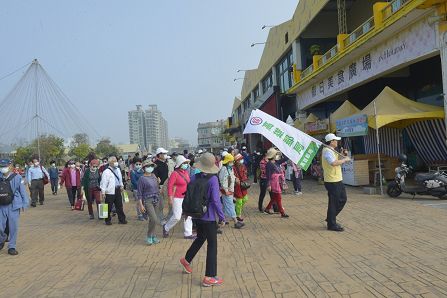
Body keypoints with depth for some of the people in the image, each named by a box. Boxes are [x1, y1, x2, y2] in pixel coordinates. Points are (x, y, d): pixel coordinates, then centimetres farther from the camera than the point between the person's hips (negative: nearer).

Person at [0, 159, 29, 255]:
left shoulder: (17, 178, -7)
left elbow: (23, 192, -3)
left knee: (13, 228, 3)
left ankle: (12, 247, 17)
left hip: (13, 206, -2)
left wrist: (25, 204, -2)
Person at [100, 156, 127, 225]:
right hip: (110, 192, -6)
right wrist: (103, 193, -14)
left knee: (119, 206, 10)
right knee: (108, 207, 4)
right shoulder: (106, 172, -11)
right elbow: (103, 182, -12)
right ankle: (108, 220, 19)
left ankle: (122, 219, 17)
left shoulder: (118, 170, 11)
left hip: (118, 190, 6)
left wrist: (121, 185, 11)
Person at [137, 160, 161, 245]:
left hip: (156, 200, 6)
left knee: (152, 219, 11)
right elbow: (139, 193, -8)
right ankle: (149, 236, 4)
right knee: (154, 219, -15)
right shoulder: (142, 179, -7)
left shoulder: (154, 176, 10)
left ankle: (153, 236, 23)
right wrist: (141, 205, -12)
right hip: (147, 201, -6)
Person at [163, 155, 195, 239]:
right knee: (177, 217, -5)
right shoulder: (175, 173, -14)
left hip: (186, 197, 7)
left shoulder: (186, 172, 7)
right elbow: (169, 185, -16)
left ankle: (188, 234, 17)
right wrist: (170, 198, -18)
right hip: (177, 198, -7)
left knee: (188, 216, 7)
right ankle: (166, 227, 22)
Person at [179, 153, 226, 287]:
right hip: (209, 217, -6)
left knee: (200, 238, 29)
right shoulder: (213, 179, -18)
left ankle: (186, 260, 45)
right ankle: (209, 278, 10)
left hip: (196, 215, 6)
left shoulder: (194, 177, -2)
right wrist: (222, 217, -10)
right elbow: (215, 200, -19)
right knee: (212, 245, 5)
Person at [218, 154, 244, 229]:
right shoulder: (224, 169, -19)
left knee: (225, 206, 17)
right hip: (227, 191, -10)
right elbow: (223, 180, -22)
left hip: (230, 190, 10)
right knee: (230, 206, -6)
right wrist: (226, 190, -22)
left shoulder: (230, 168, 13)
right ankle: (236, 222, -4)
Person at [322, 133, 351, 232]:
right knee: (333, 202, -3)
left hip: (337, 180, 11)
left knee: (343, 199, 17)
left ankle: (330, 218, 27)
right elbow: (334, 163, -31)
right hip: (332, 181, -11)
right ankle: (331, 224, 7)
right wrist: (344, 159, -18)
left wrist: (342, 156, 10)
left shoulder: (331, 151, 18)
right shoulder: (327, 151, -16)